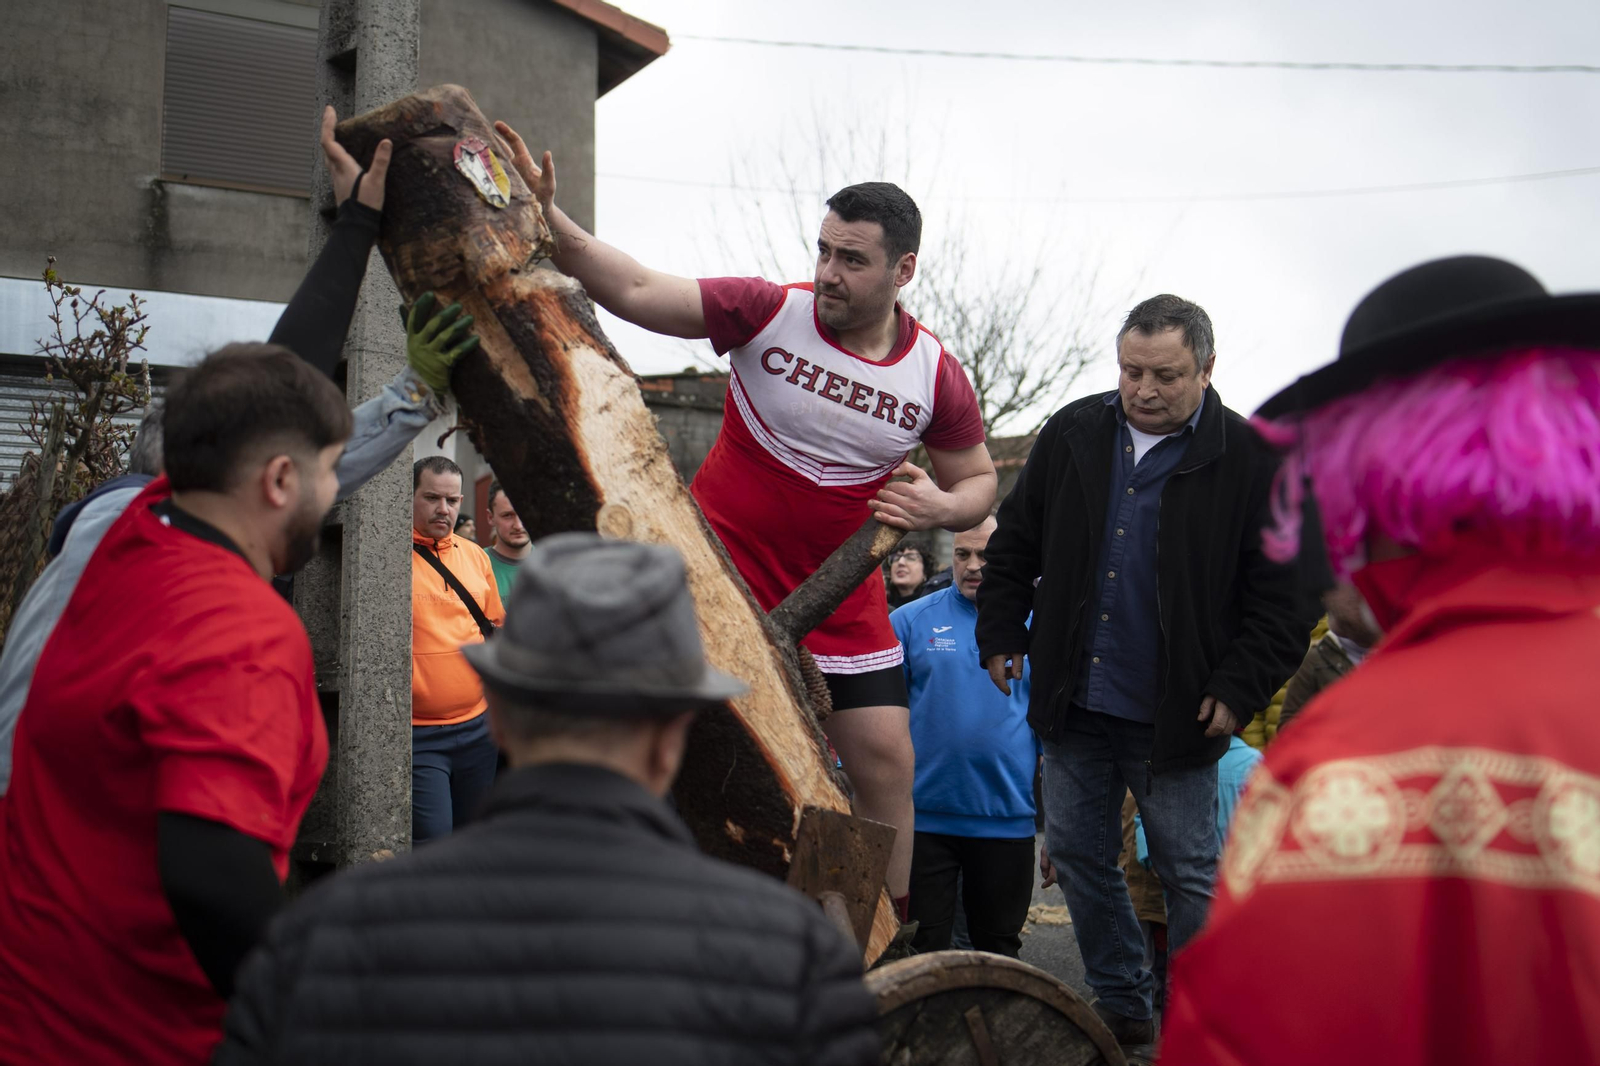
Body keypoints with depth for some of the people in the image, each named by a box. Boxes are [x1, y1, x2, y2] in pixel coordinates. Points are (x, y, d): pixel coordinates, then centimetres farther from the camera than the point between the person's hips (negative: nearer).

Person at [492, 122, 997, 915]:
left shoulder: (935, 375, -3)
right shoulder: (769, 313, -11)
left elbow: (978, 480, 10)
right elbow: (635, 292, -16)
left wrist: (940, 507, -13)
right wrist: (547, 219, -27)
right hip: (721, 578, -2)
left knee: (885, 760, -1)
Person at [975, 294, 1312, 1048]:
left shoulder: (1251, 461, -8)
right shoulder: (1072, 435, 5)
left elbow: (1282, 595, -6)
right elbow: (1015, 545, 15)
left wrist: (1239, 691, -11)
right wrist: (1001, 635, 11)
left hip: (1173, 715, -5)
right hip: (1074, 702, 5)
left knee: (1190, 874, 4)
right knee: (1079, 855, 13)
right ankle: (1122, 1005, 29)